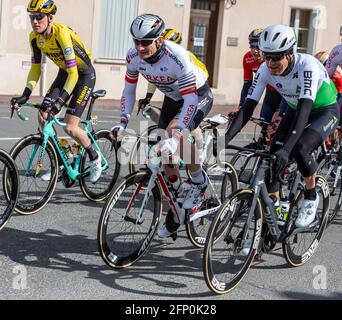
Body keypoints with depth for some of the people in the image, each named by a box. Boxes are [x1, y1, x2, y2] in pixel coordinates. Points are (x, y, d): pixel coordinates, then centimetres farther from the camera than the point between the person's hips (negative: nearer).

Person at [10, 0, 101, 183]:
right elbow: (36, 67, -1)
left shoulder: (62, 34, -31)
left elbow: (73, 73, -32)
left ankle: (95, 157, 12)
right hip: (65, 72, 7)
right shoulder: (35, 37, -10)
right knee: (43, 117, -6)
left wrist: (61, 100, -39)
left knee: (69, 128, -15)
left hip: (84, 75, -7)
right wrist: (25, 95, -12)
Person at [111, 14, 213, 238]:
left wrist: (176, 135, -44)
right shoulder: (134, 57, -18)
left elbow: (190, 101, -36)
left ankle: (199, 181, -9)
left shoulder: (177, 57, -36)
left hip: (198, 96, -6)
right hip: (173, 97, 7)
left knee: (175, 133, -34)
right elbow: (129, 89, -3)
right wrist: (123, 122, -15)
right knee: (164, 155, 2)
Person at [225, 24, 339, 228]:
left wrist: (286, 149, -55)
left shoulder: (307, 65, -35)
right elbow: (248, 106, -22)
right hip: (295, 110, 5)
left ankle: (311, 197, -5)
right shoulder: (266, 70, -20)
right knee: (273, 156, -15)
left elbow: (305, 109, -44)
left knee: (299, 148, -30)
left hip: (325, 111, -5)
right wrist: (225, 139, -35)